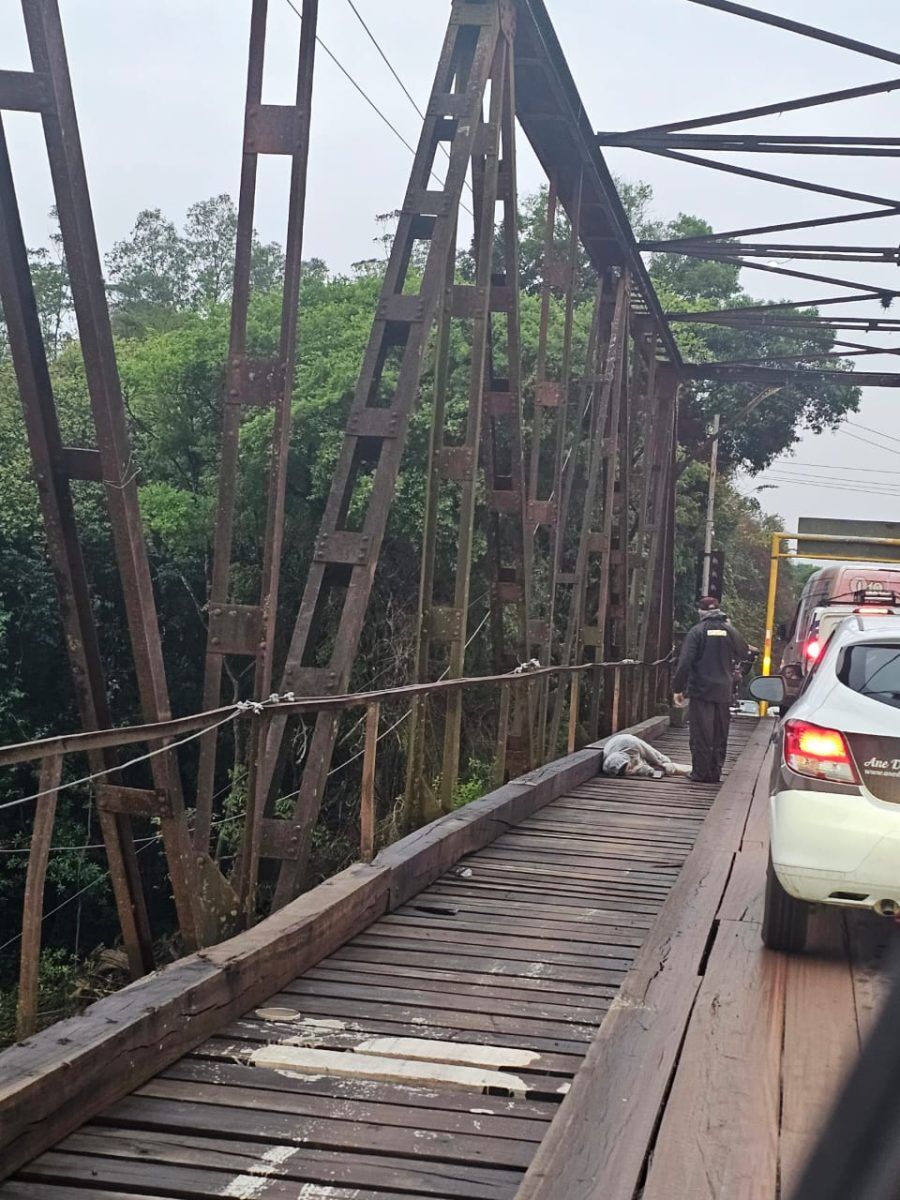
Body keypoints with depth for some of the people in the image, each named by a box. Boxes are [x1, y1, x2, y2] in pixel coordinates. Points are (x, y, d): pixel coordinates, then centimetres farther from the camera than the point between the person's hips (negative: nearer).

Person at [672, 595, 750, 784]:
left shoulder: (697, 632, -7)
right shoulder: (730, 632, 3)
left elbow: (685, 663, -12)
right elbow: (744, 653, 21)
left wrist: (678, 688, -6)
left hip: (701, 690, -3)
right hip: (724, 692, 3)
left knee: (701, 734, 0)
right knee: (720, 734, 12)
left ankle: (701, 773, 0)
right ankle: (715, 772, 14)